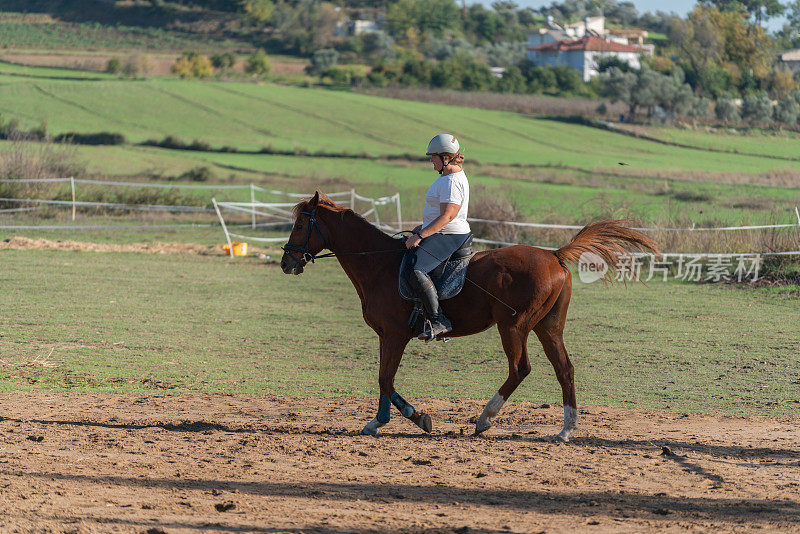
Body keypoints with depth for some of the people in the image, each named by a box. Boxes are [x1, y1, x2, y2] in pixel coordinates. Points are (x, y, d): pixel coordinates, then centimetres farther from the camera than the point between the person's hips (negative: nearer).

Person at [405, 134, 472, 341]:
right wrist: (424, 227, 21)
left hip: (448, 237, -12)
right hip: (443, 235, 12)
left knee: (416, 271, -27)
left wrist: (420, 236, -26)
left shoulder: (452, 182, -18)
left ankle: (438, 320, -30)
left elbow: (447, 216, -25)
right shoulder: (448, 177, 17)